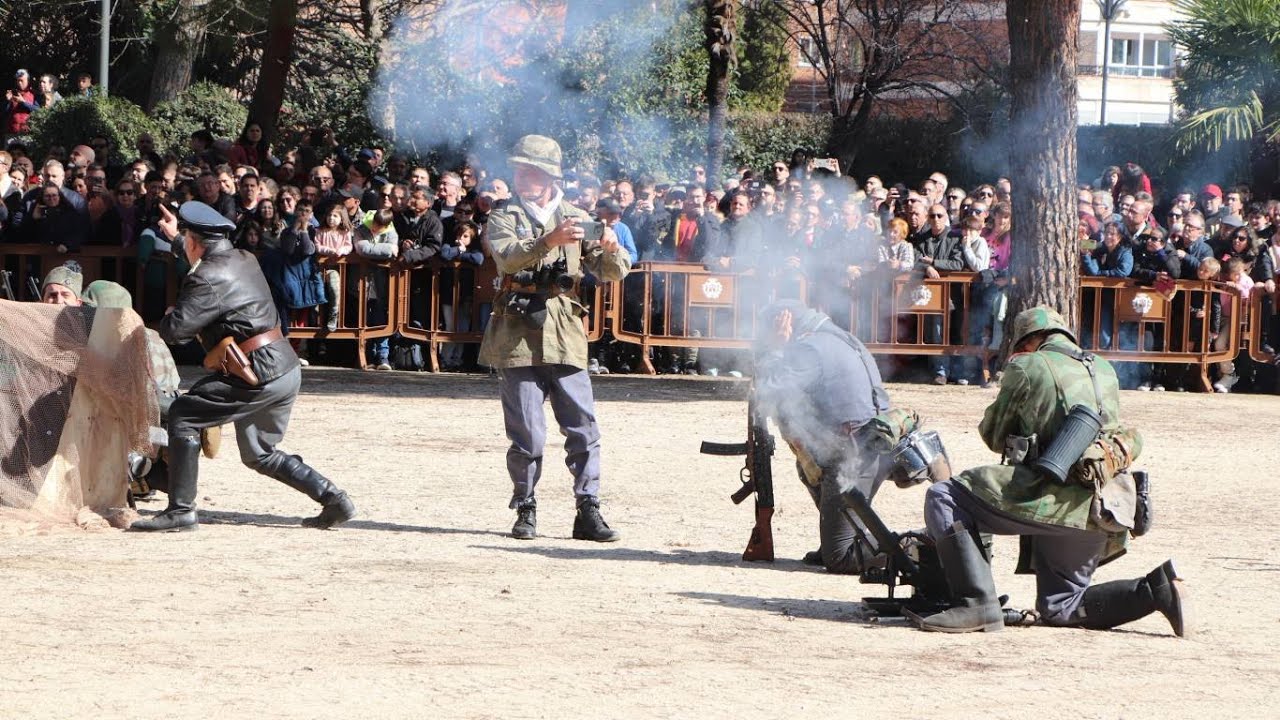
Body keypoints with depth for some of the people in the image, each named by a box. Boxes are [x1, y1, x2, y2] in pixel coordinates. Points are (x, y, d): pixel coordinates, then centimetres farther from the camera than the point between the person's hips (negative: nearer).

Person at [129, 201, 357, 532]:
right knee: (259, 454, 22)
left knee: (183, 416, -3)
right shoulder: (244, 259, 13)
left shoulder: (207, 279, -15)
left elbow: (174, 331, -17)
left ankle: (181, 510, -5)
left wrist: (169, 315, 7)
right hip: (287, 369, 9)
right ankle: (333, 499, 16)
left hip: (258, 375, -9)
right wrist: (176, 238, 50)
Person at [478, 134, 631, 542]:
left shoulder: (577, 219, 13)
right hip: (518, 336, -2)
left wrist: (610, 249, -15)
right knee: (526, 434, -1)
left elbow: (611, 272, 7)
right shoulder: (505, 218, 6)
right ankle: (525, 511, 10)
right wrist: (548, 241, -31)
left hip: (565, 337, 2)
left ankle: (588, 512, 1)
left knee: (583, 428, -3)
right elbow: (507, 257, -16)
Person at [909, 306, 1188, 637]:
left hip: (1055, 501, -7)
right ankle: (1156, 589, 2)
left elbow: (994, 436, 8)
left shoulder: (1027, 367, 1)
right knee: (1059, 609, 20)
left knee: (943, 499, -1)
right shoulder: (1104, 370, 19)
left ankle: (977, 604, -13)